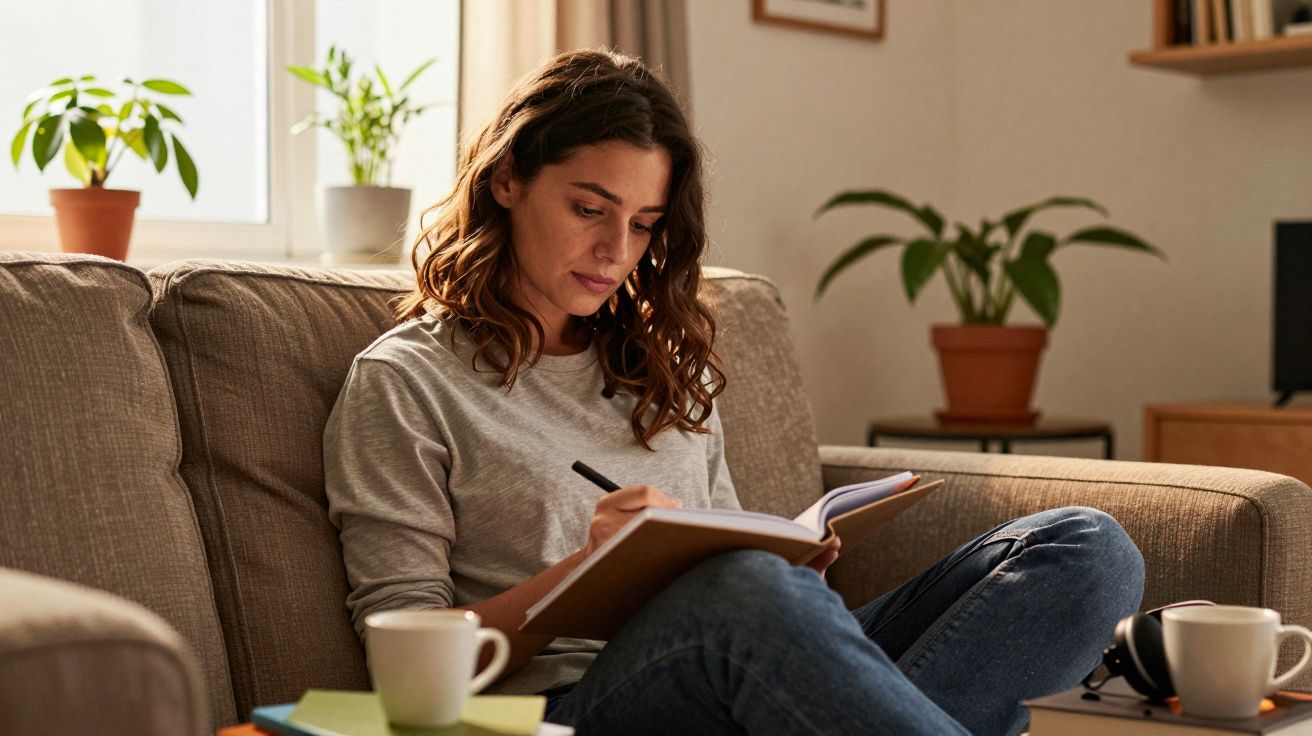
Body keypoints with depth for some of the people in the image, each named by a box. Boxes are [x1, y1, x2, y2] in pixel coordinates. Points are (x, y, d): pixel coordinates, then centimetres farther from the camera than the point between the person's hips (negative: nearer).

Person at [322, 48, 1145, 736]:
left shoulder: (668, 365, 25)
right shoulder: (401, 384, 6)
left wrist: (787, 567, 1)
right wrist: (587, 571, -15)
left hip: (772, 669, 7)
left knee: (1088, 549, -15)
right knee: (748, 591, -41)